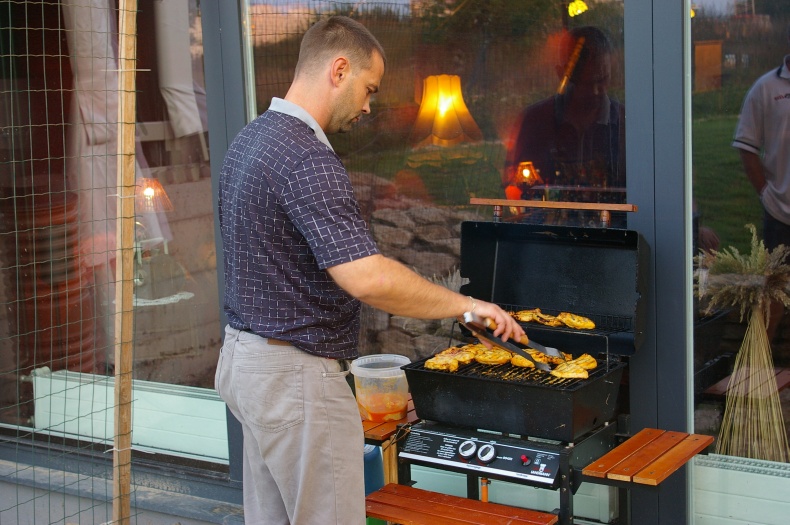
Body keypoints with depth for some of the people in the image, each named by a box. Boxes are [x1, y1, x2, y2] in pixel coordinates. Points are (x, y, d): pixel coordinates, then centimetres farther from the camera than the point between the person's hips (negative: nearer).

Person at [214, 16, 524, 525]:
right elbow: (366, 277, -34)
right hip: (297, 376, -10)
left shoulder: (250, 139, 9)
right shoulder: (307, 159, -23)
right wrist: (466, 304, -23)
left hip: (245, 355, 10)